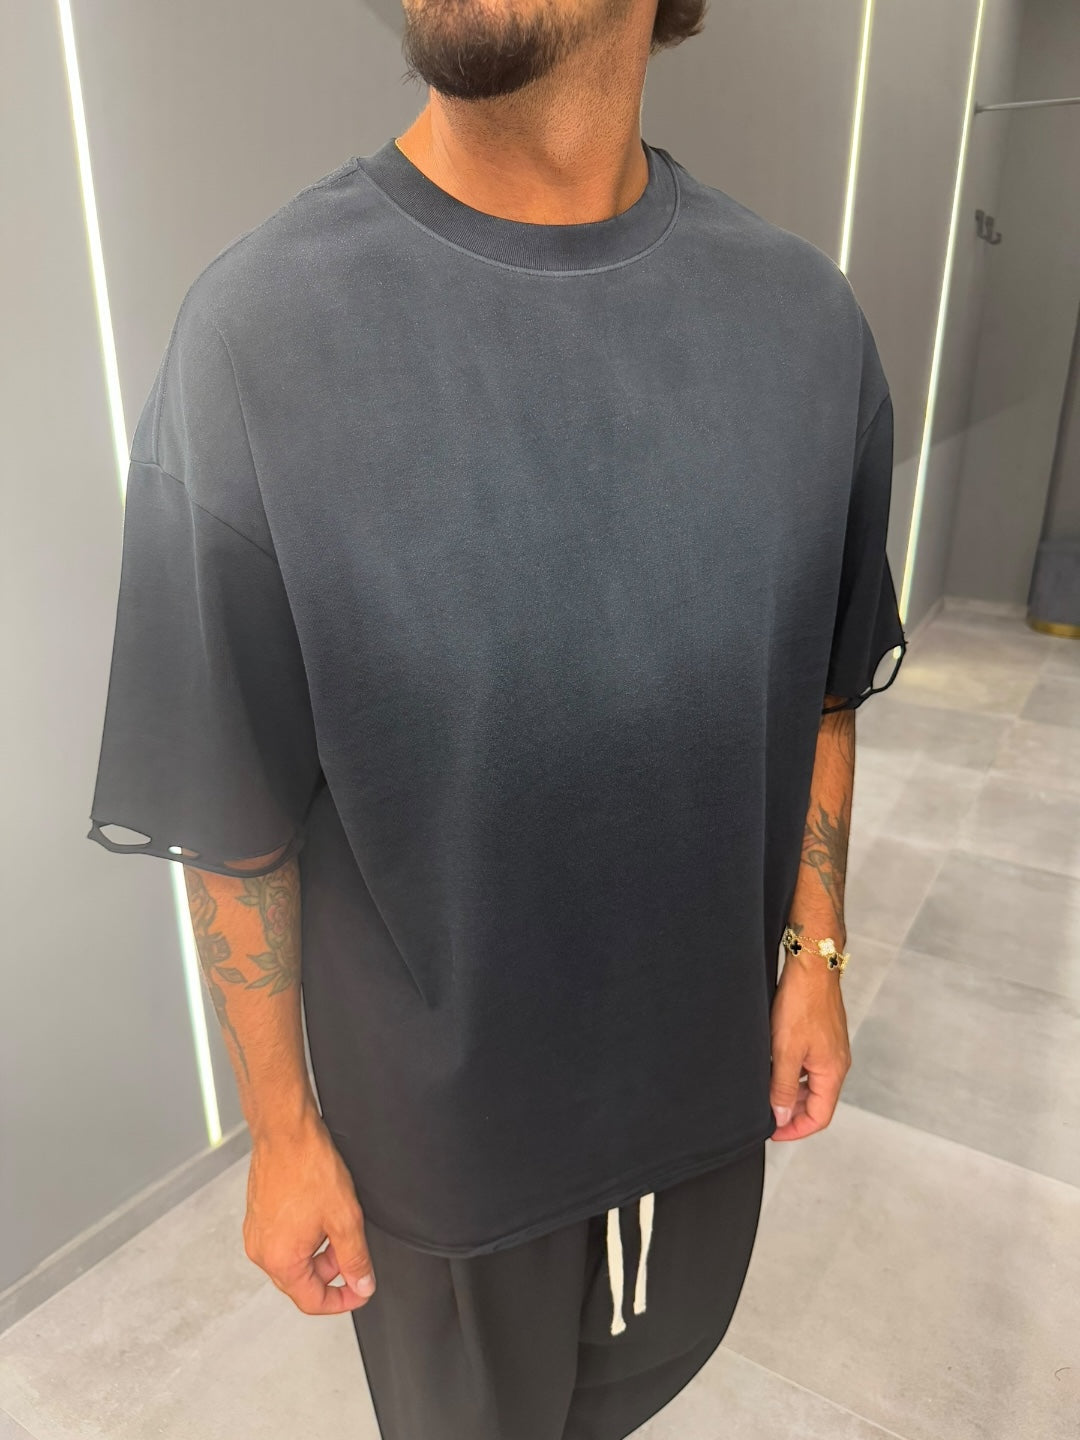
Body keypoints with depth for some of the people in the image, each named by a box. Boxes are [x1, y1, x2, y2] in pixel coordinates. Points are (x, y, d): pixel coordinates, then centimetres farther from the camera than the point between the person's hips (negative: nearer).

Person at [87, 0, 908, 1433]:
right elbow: (232, 817, -15)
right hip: (443, 1095, -3)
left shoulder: (807, 317, -10)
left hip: (710, 1046, 4)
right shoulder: (260, 330, -22)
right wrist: (280, 1126, -6)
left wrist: (816, 950, 5)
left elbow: (823, 688, 2)